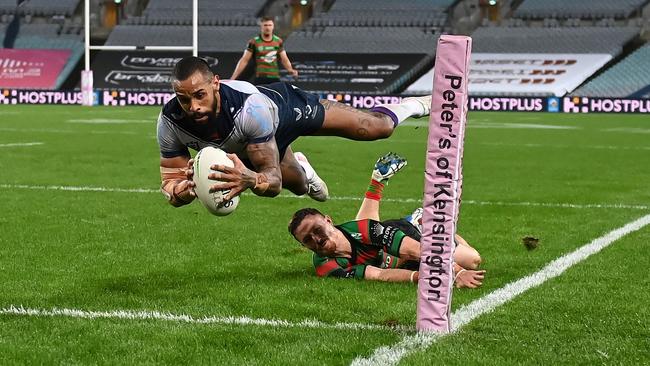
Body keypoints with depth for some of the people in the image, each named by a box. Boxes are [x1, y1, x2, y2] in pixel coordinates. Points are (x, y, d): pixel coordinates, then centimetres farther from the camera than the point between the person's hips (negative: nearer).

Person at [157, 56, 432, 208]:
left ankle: (414, 105, 40)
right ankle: (300, 168, 65)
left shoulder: (250, 107, -49)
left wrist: (249, 180, -68)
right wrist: (180, 191, -55)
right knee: (298, 186, 27)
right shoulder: (170, 122, -38)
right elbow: (169, 182, -29)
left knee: (378, 127, 6)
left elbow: (273, 180, -44)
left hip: (285, 105, -3)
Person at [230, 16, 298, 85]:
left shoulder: (278, 41, 11)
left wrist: (290, 70, -6)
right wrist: (233, 77, -2)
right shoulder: (254, 42, 1)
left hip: (275, 79, 3)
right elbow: (244, 60, 3)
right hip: (260, 79, -3)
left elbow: (284, 60, 15)